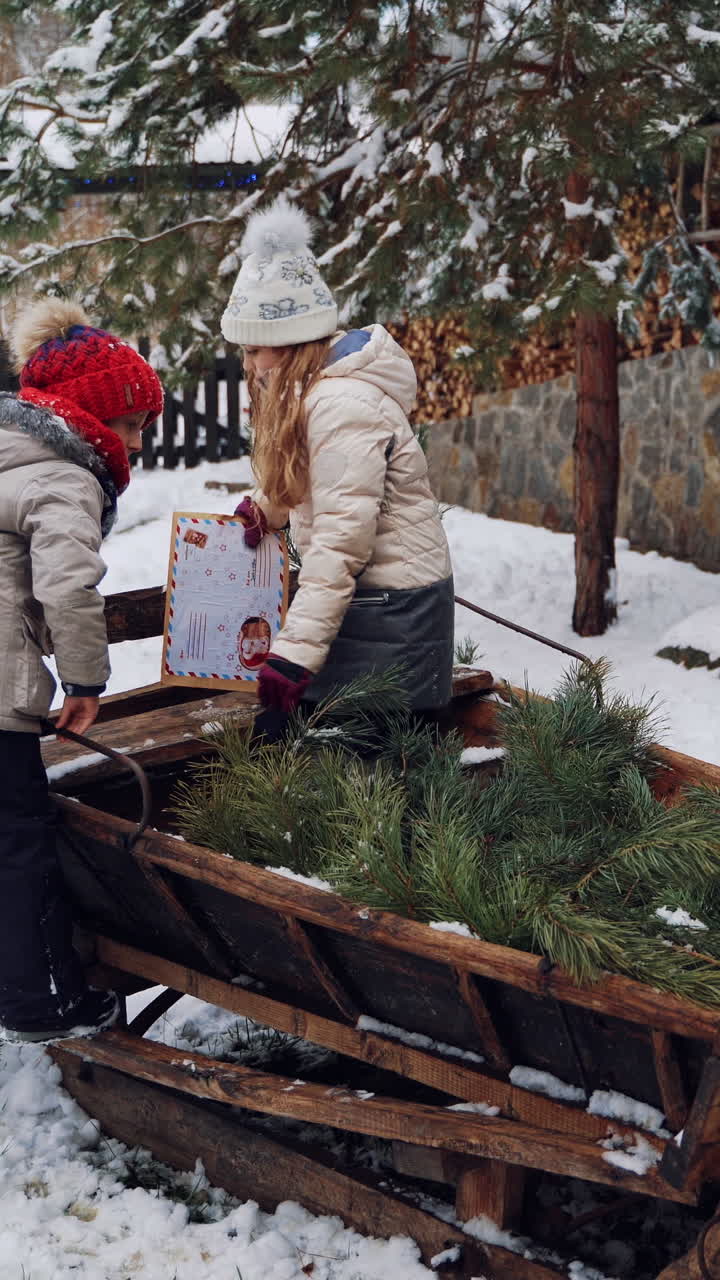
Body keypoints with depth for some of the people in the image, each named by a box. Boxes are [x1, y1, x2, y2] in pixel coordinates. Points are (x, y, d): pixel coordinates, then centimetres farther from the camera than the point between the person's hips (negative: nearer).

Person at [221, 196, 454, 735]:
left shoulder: (341, 407, -21)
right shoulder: (321, 388, 12)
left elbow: (343, 541, -26)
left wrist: (295, 649, -28)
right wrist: (268, 507, 6)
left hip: (388, 611, -10)